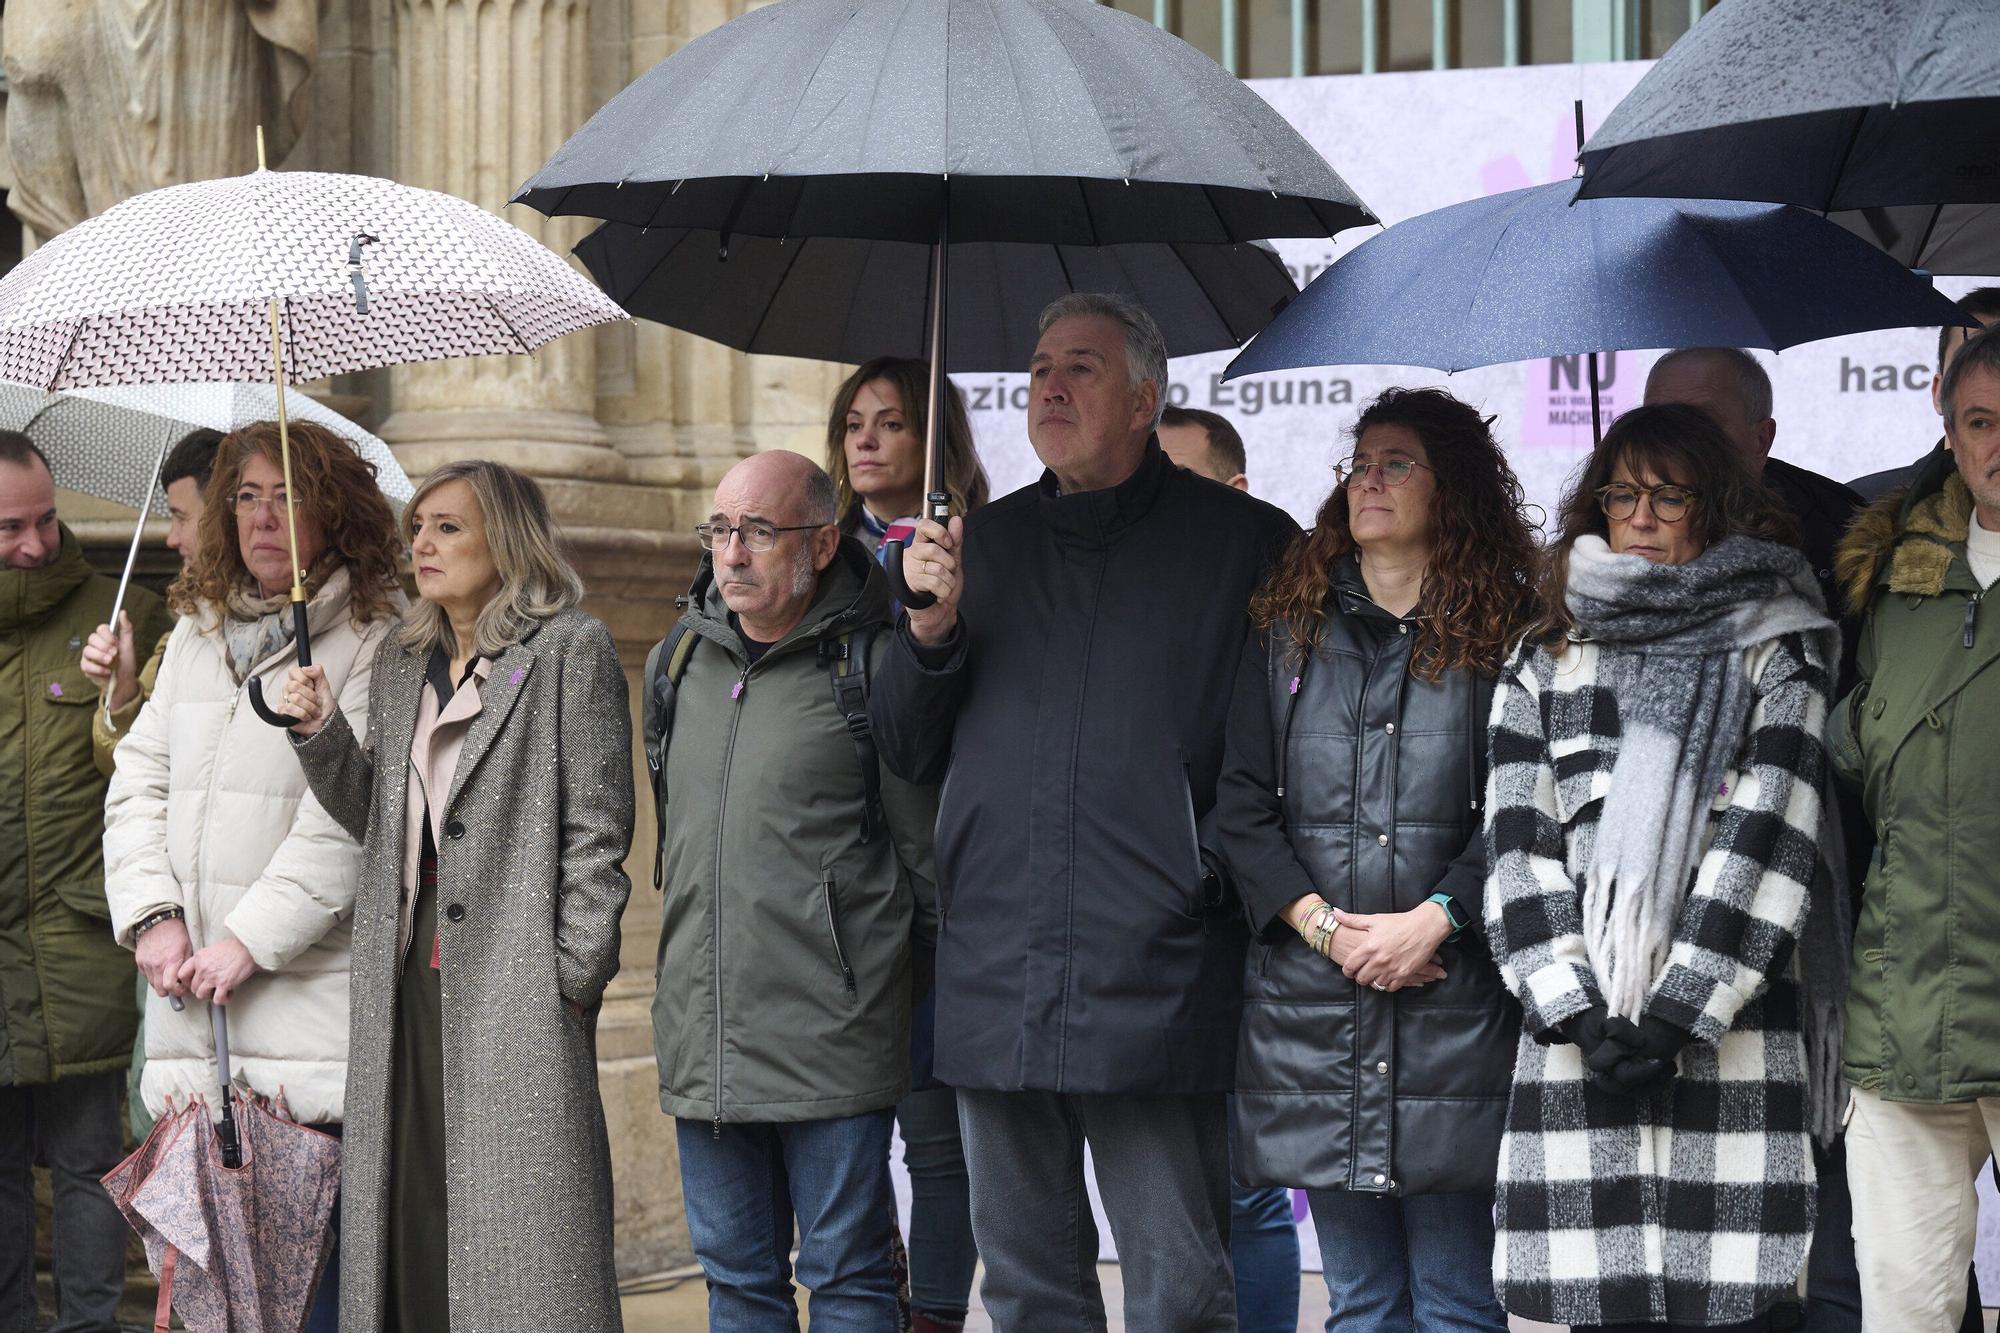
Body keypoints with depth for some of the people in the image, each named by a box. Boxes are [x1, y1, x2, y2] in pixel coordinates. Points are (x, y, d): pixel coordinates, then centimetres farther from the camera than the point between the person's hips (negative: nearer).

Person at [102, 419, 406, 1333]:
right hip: (187, 998, 5)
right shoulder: (196, 634, 18)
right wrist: (153, 914, -1)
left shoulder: (374, 643, -3)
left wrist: (249, 940, -16)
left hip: (310, 993, -5)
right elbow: (139, 780, 15)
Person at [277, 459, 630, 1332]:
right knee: (412, 1196, 5)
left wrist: (573, 972, -12)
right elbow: (375, 818, 17)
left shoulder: (569, 652, -2)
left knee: (516, 1202, -6)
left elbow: (596, 830, -7)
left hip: (514, 974, -6)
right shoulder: (400, 661, 18)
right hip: (410, 971, 6)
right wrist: (322, 733, 1)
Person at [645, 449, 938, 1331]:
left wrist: (879, 982, 2)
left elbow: (928, 848, -2)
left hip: (830, 1044, -6)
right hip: (702, 1041, 6)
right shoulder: (678, 662, 12)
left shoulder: (873, 664, -7)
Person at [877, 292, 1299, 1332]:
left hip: (1154, 990, -4)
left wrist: (1226, 856, -12)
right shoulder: (983, 545, 15)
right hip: (994, 988, 5)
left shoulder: (1245, 543, 2)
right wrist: (930, 629, 0)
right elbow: (908, 755, 17)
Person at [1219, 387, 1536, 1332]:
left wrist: (1434, 920, -14)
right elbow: (1240, 802, 6)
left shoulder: (1503, 634, 3)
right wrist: (1323, 924, -6)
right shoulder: (1288, 629, 12)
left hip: (1454, 1000, -3)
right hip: (1310, 1002, 3)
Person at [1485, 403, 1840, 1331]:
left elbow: (1766, 843, -1)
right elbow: (1519, 848, 7)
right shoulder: (1543, 670, 16)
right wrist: (1582, 1018, -6)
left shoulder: (1779, 656, 9)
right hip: (1576, 1042, 2)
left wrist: (1675, 1016, -9)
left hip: (1729, 1031, -2)